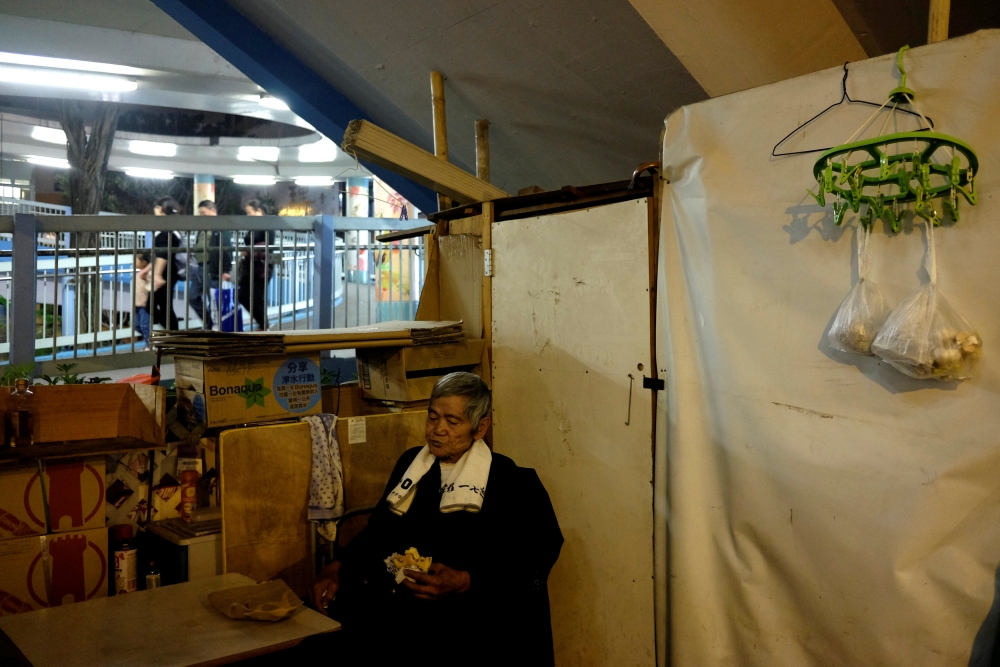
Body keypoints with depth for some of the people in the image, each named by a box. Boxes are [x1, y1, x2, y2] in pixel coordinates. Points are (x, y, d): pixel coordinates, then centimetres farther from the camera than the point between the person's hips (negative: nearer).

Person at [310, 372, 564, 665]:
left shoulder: (509, 481, 2)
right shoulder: (411, 462, 18)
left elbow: (540, 550, -7)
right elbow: (379, 529, 25)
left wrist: (464, 581, -17)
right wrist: (337, 567, 8)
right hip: (392, 594, 5)